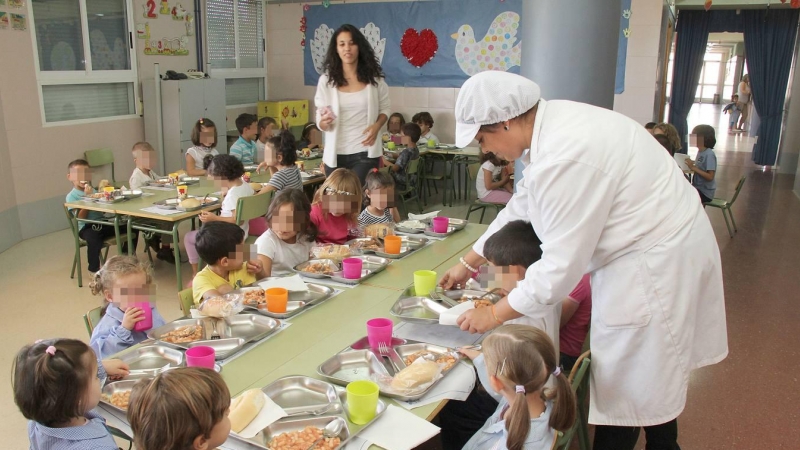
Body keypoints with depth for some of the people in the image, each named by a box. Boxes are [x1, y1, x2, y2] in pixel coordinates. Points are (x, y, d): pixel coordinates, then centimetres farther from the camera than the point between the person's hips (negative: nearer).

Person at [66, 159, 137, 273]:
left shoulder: (93, 190, 16)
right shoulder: (72, 196, -3)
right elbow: (81, 217, -14)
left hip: (103, 223, 6)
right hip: (87, 227, -6)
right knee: (94, 238, -40)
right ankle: (94, 269, -20)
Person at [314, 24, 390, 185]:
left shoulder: (374, 78, -1)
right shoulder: (326, 80, -2)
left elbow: (385, 108, 10)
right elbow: (320, 123, 0)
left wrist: (377, 126, -10)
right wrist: (325, 121, -24)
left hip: (365, 153, -1)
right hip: (335, 154, 1)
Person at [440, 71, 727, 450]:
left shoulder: (564, 159, -30)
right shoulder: (551, 124, 0)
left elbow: (560, 266, -25)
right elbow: (520, 206, 11)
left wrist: (495, 314, -12)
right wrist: (469, 263, 17)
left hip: (657, 260, -9)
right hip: (645, 247, 9)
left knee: (626, 389, 6)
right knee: (649, 374, 24)